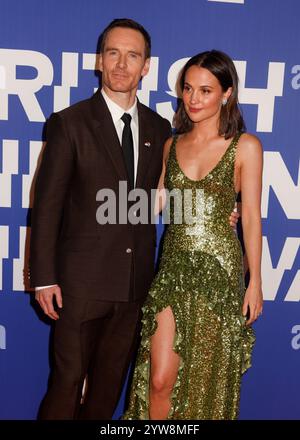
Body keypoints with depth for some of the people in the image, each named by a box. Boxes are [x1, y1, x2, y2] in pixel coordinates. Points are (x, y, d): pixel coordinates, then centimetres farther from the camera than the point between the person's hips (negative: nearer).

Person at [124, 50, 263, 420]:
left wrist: (255, 282, -2)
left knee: (207, 381, 11)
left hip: (220, 269, -2)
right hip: (174, 268, 3)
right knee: (160, 380, 2)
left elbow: (251, 218, -2)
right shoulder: (172, 144, 9)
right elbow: (159, 203, 11)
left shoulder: (245, 146, -3)